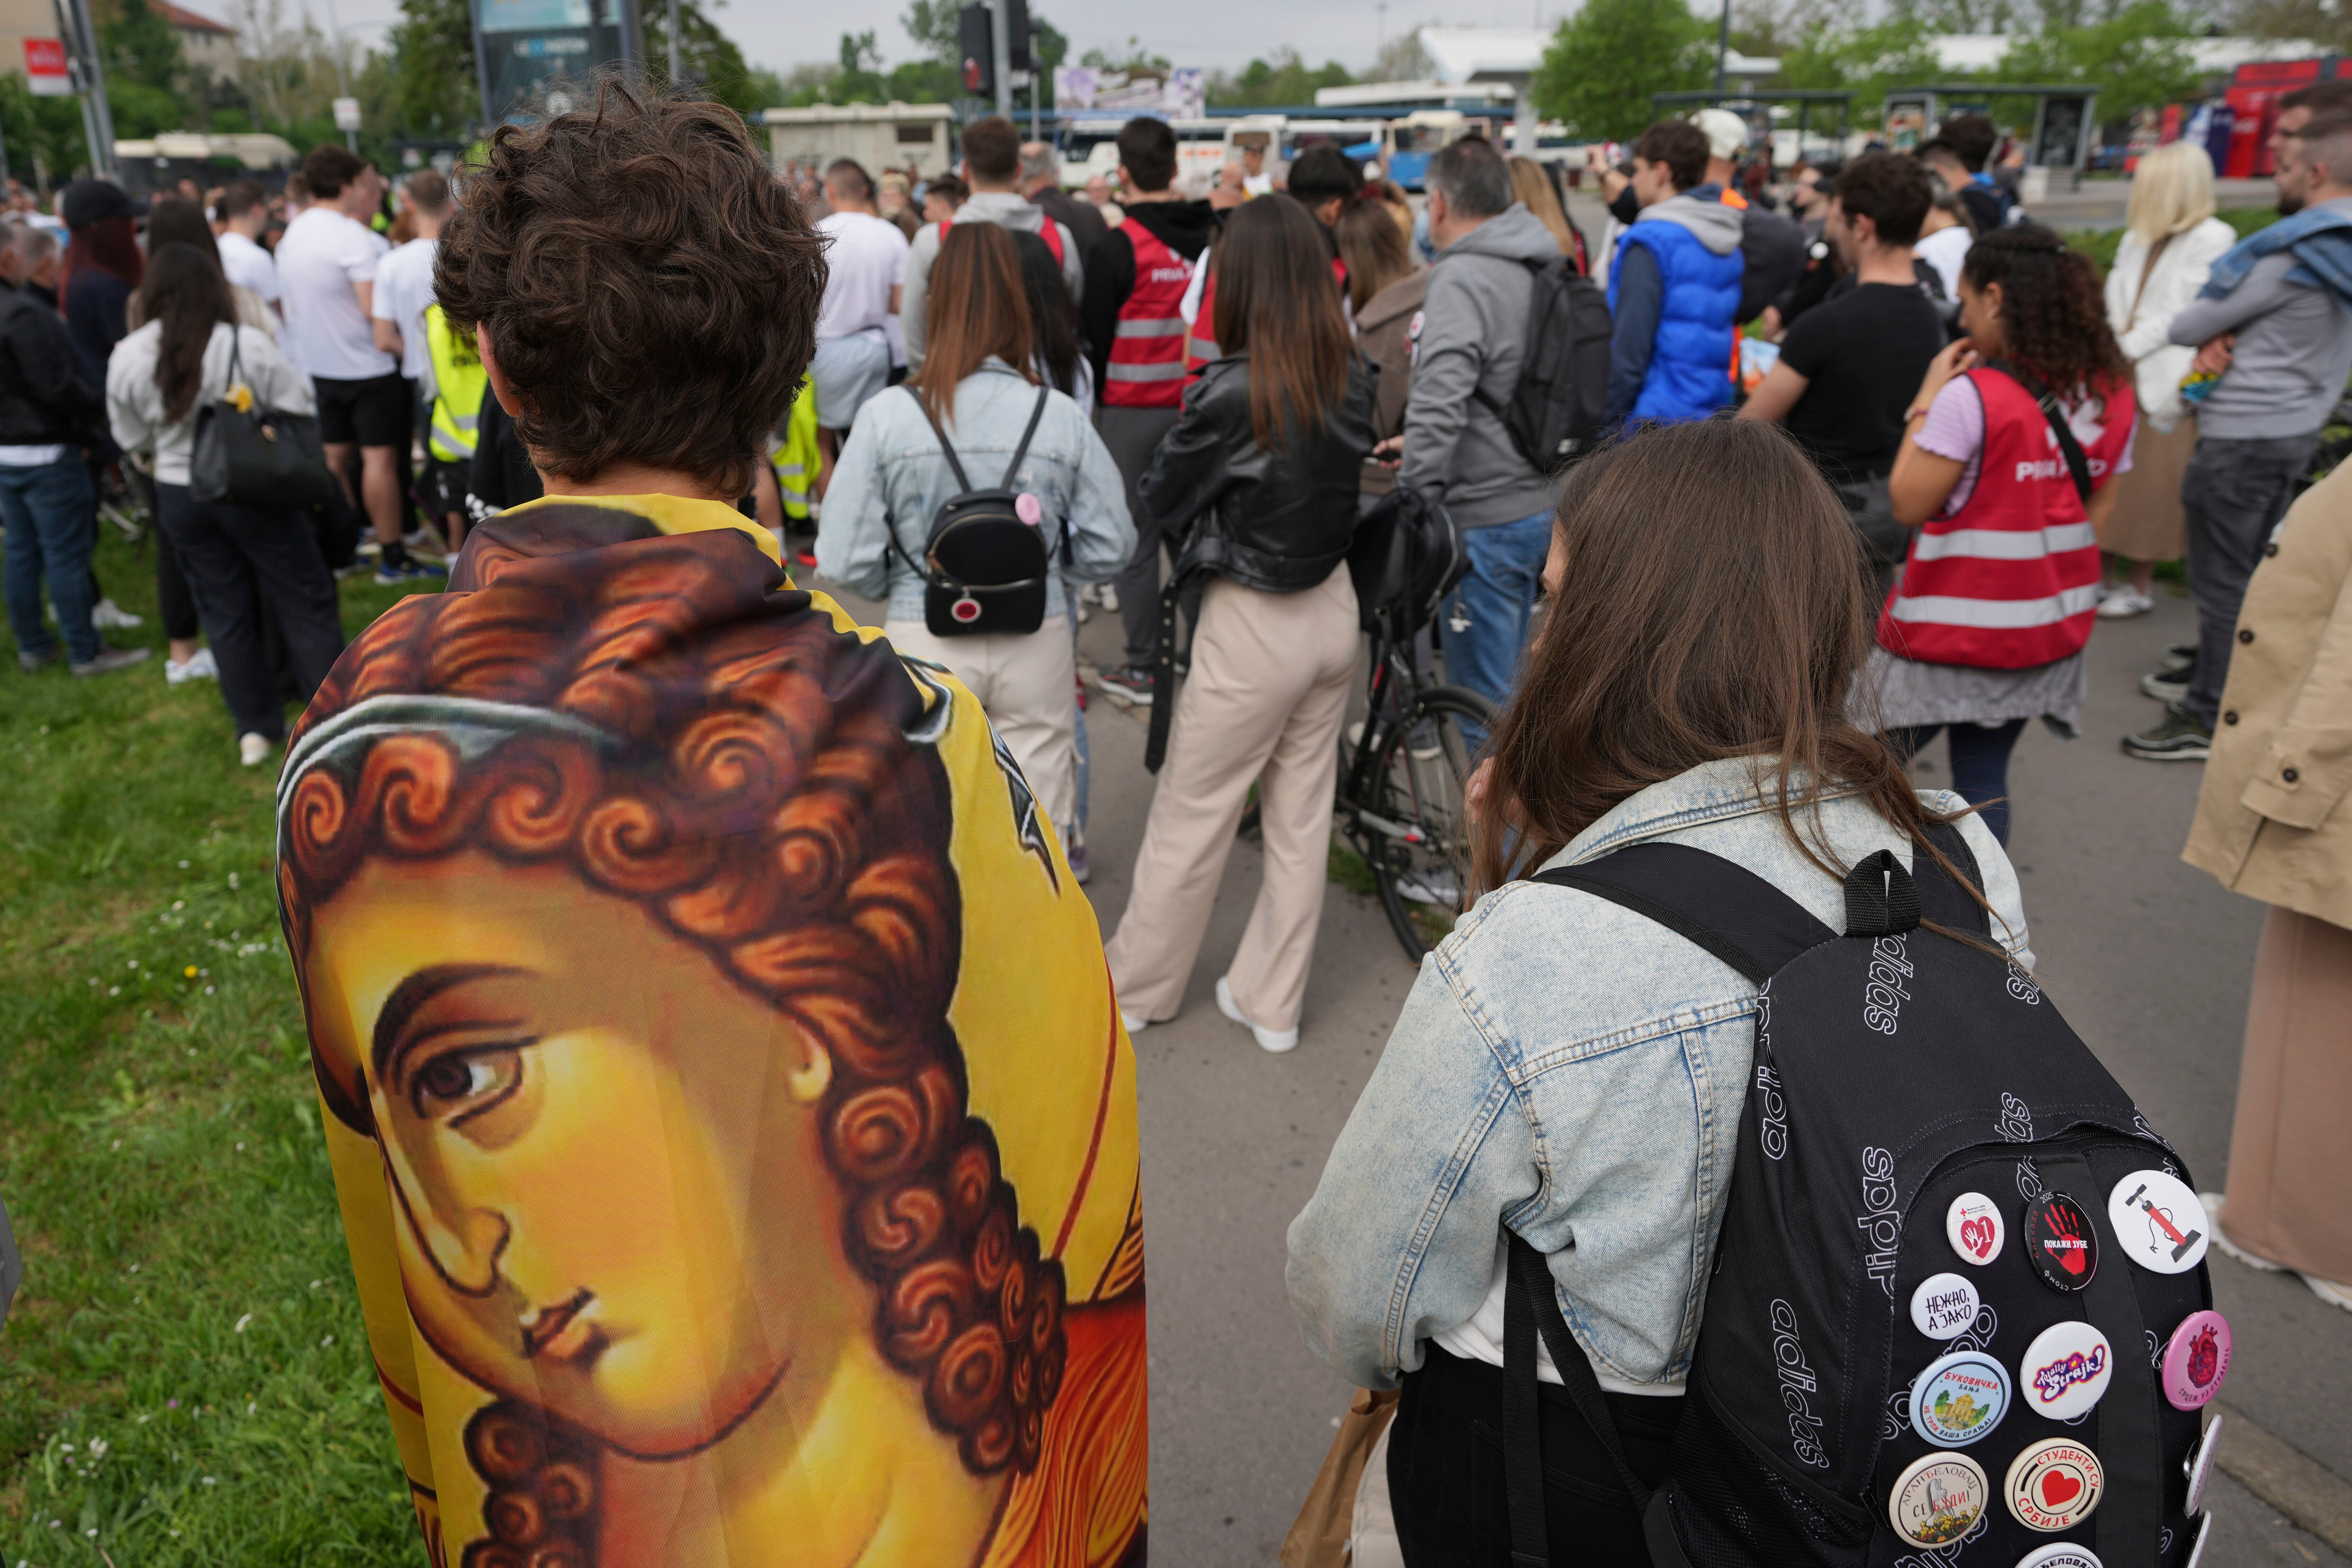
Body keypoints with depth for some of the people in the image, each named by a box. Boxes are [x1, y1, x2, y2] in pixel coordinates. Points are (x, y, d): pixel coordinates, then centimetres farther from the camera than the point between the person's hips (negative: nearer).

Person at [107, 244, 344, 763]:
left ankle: (254, 730, 19)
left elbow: (132, 439, 4)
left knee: (224, 611, 13)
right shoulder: (248, 345, -19)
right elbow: (297, 408, -11)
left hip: (179, 498, 4)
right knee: (304, 602, 7)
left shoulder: (127, 359, -6)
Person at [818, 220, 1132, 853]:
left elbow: (846, 563, -9)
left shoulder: (888, 415, -10)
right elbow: (1110, 549, 0)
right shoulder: (1061, 417, -7)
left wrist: (906, 581, 11)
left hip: (925, 643, 0)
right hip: (1038, 644, 1)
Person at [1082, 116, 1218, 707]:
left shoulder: (1118, 247, -12)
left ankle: (1141, 666, 6)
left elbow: (1095, 332, -6)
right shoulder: (1211, 236, 3)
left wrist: (1095, 395, 8)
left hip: (1132, 410, -5)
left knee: (1134, 537, 2)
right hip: (1196, 406, 5)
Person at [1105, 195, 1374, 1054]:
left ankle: (1137, 988, 27)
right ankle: (1271, 1002, 27)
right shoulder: (1351, 377, -3)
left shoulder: (1233, 390, -21)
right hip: (1332, 607, 6)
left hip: (1253, 624, -6)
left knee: (1190, 821, 10)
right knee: (1302, 819, 14)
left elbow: (1159, 502, -9)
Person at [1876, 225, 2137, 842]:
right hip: (2050, 629, 7)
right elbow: (2099, 506, 11)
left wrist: (1927, 400, -6)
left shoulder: (1971, 396, -19)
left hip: (1952, 630, -7)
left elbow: (1910, 503, -14)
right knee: (1984, 774, 14)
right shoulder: (2111, 395, 4)